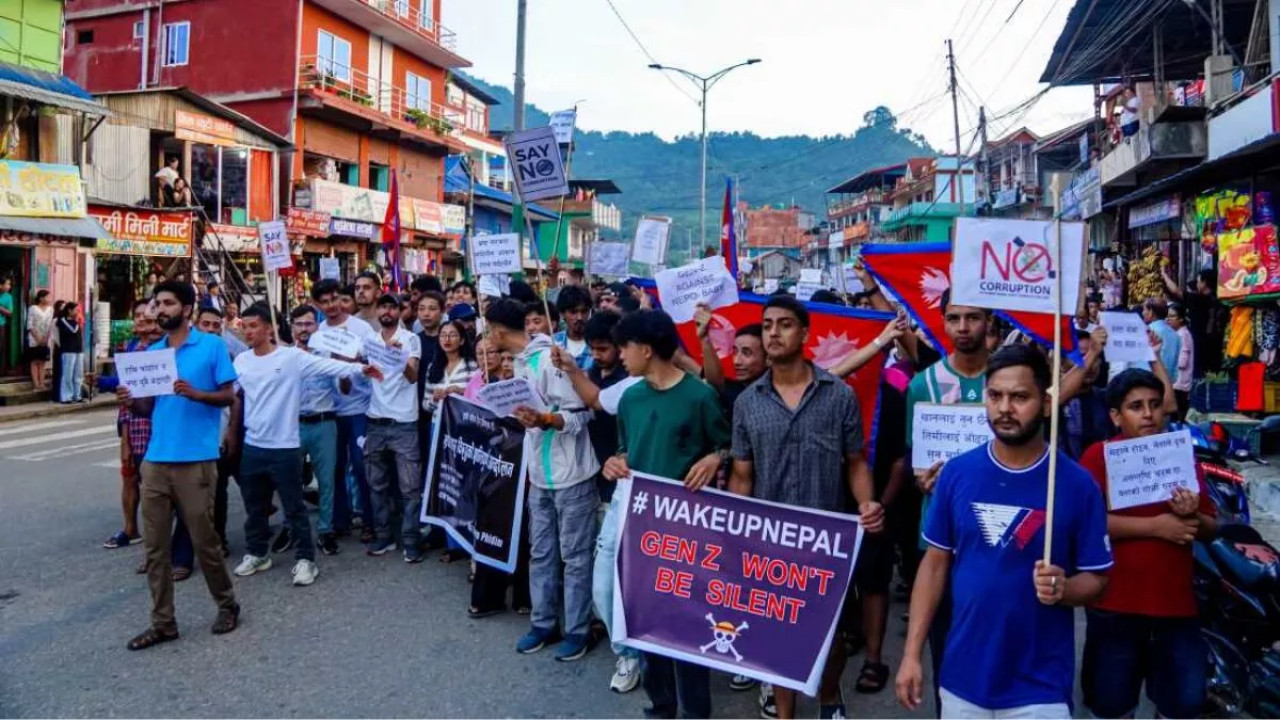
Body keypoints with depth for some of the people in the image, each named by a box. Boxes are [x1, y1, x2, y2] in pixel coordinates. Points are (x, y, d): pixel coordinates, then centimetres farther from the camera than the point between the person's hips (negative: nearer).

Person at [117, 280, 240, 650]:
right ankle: (162, 622, 16)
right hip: (155, 460, 5)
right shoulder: (152, 352, 13)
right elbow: (150, 406, 14)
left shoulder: (212, 346, -2)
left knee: (204, 540, 3)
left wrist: (194, 393, -21)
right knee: (155, 546, 6)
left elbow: (228, 396, -3)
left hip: (196, 460, -5)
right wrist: (131, 402, -7)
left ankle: (227, 604, 24)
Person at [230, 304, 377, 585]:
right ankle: (257, 554, 34)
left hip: (284, 447, -5)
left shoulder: (292, 356, -10)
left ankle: (305, 559, 12)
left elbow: (327, 366, -16)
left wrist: (359, 368, -27)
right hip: (252, 446, 5)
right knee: (254, 506, 18)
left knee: (294, 507, 3)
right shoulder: (241, 361, 7)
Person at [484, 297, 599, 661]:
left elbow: (581, 414, -20)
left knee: (574, 555, 4)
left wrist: (544, 420, -33)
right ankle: (543, 623, 29)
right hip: (540, 475, 9)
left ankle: (577, 630, 16)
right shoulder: (520, 362, 9)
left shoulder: (549, 360, -19)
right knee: (540, 553, 15)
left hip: (570, 476, -9)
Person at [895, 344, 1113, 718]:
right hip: (963, 677, 3)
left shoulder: (1078, 484, -9)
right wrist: (912, 653, -1)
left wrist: (1063, 589, -25)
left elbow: (1096, 578, -2)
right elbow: (935, 564, 1)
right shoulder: (956, 473, -5)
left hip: (1041, 686, -2)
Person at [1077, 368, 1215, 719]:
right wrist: (1155, 525, -18)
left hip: (1176, 605, 4)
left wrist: (1192, 516, -11)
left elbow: (1211, 530, 11)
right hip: (1115, 605, -4)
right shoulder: (1098, 456, -6)